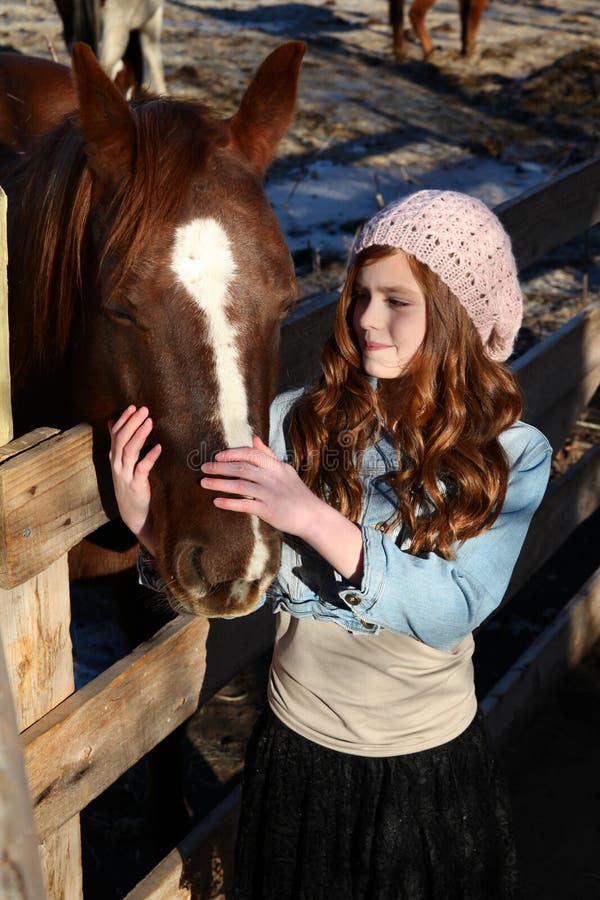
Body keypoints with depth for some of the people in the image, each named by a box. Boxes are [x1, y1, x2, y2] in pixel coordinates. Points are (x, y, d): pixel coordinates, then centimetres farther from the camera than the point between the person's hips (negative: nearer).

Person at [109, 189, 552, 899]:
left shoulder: (513, 456, -14)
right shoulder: (298, 421, -12)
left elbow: (451, 612, -25)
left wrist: (315, 518, -36)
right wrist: (150, 524, -27)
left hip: (433, 766, -1)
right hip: (299, 748, 1)